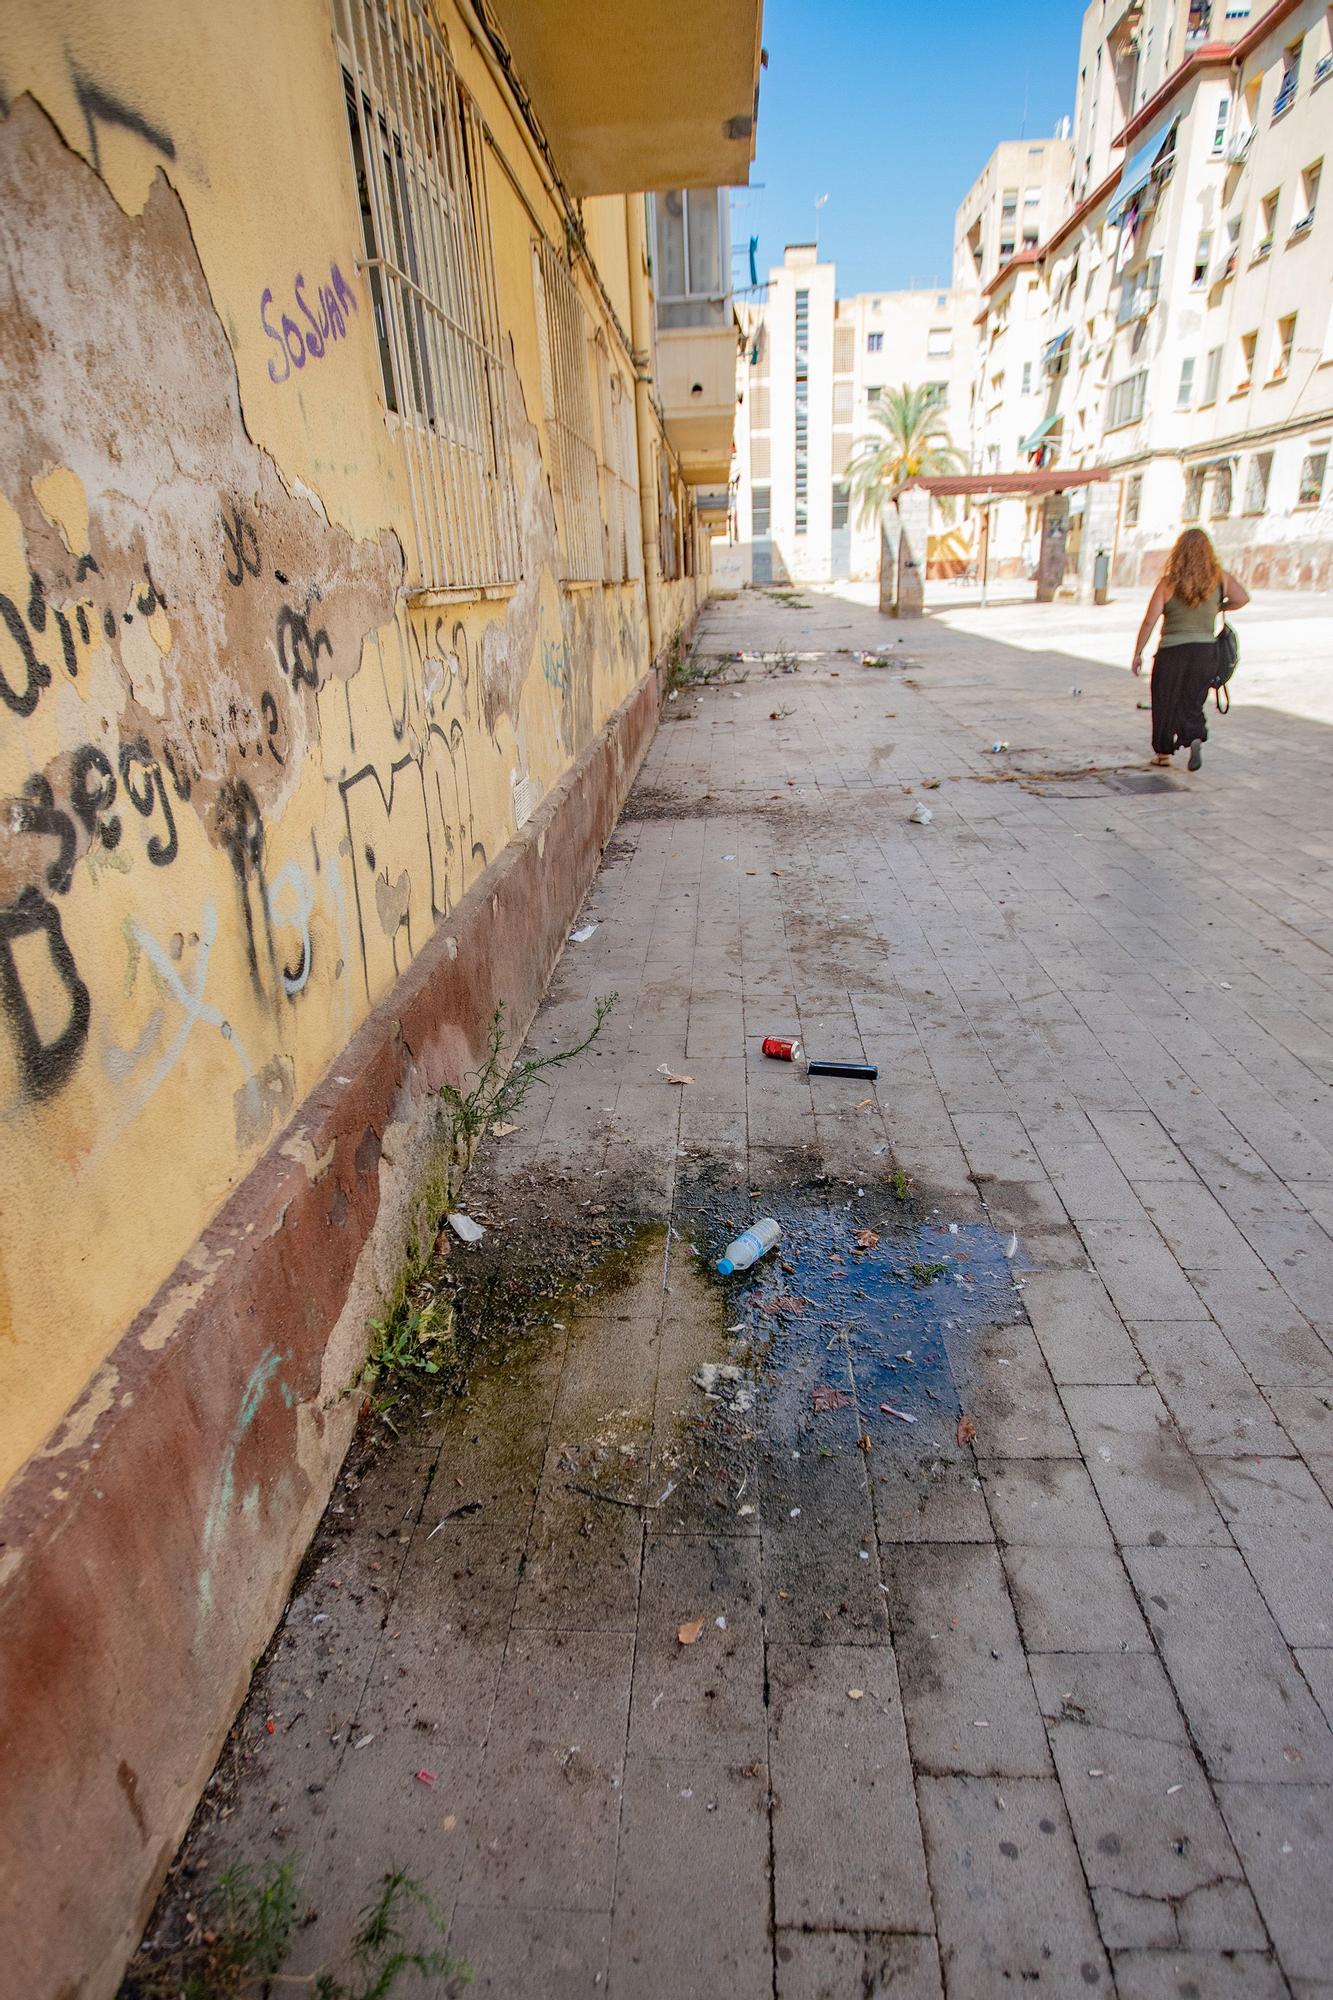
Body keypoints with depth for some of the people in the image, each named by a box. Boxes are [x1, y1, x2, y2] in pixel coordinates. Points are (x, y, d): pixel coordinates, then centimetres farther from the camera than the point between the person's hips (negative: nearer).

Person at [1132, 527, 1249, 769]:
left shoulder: (1169, 582, -7)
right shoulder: (1220, 578, 0)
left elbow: (1149, 621, -10)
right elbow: (1243, 598, 5)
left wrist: (1137, 653, -2)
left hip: (1172, 652, -2)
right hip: (1205, 651, 3)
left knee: (1166, 703, 13)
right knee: (1193, 703, 13)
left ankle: (1164, 752, 22)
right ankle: (1196, 739, -14)